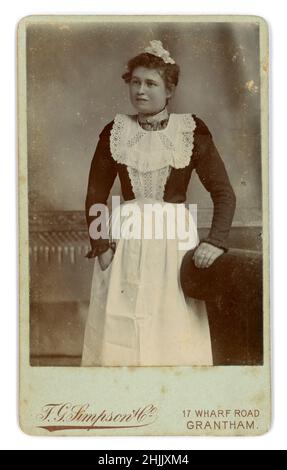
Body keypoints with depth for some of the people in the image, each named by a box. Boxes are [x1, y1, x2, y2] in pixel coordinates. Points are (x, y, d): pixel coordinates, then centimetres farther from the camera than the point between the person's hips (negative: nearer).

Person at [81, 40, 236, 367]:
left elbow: (224, 193, -1)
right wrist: (100, 245, -2)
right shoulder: (115, 132, 4)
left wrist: (215, 241, -14)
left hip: (175, 241, -2)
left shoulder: (192, 132, -2)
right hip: (125, 244, 2)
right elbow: (96, 196, 8)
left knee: (174, 333, 3)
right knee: (120, 333, 5)